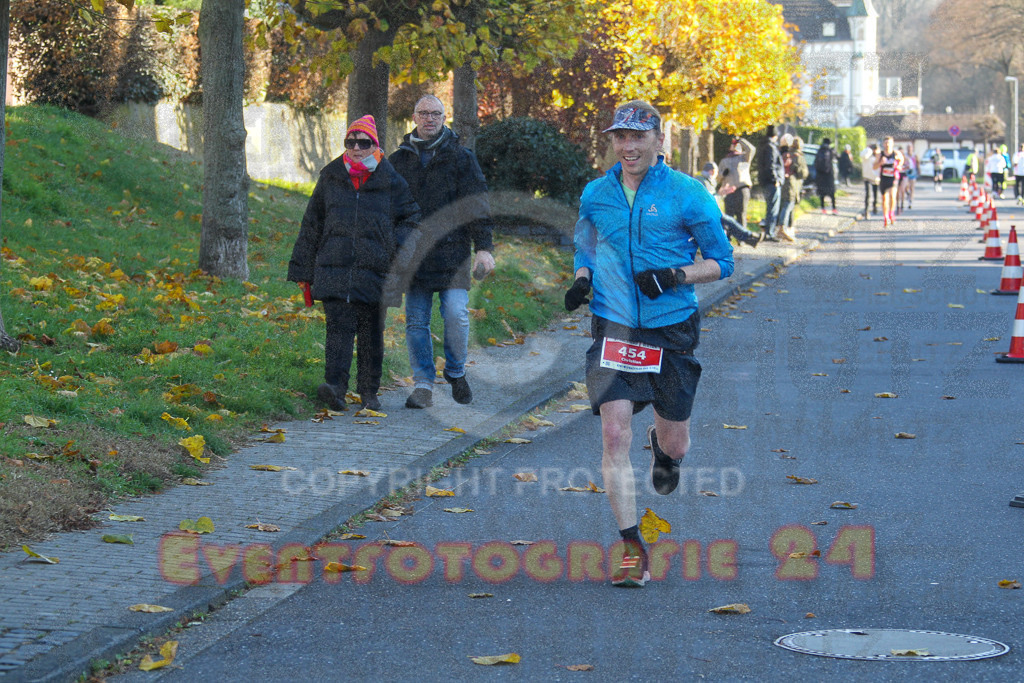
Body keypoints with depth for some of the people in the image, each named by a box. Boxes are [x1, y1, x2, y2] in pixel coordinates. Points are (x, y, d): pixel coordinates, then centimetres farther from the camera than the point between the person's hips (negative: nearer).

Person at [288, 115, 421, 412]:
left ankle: (369, 392, 17)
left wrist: (400, 252, -7)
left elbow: (411, 219, 12)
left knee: (371, 334, 5)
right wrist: (304, 272, 14)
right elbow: (311, 226, 15)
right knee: (339, 327, -13)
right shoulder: (330, 178, 11)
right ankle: (335, 388, -24)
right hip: (334, 268, 0)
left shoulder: (390, 181, 5)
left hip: (375, 270, 0)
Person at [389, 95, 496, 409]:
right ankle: (423, 384, 7)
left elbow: (477, 204, 2)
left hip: (452, 251, -3)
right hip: (413, 253, 3)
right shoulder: (399, 160, 13)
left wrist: (484, 247, -6)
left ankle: (456, 371, 10)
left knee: (456, 314, -12)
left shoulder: (461, 157, 6)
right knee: (416, 321, 1)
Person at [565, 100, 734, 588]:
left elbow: (721, 261, 0)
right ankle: (632, 550, -6)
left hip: (672, 330, -1)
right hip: (614, 328, 1)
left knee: (676, 443, 8)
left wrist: (675, 276, -17)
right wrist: (581, 279, -1)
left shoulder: (687, 195, -5)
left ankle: (662, 446, 49)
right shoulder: (595, 195, 5)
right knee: (614, 436, -12)